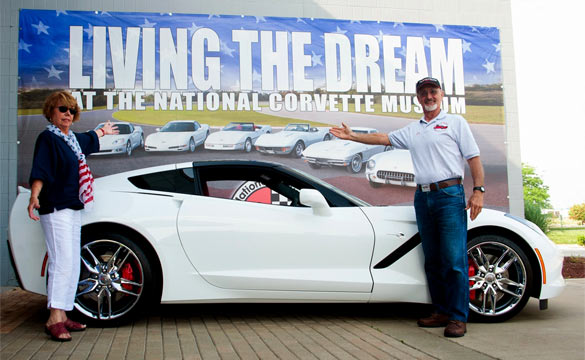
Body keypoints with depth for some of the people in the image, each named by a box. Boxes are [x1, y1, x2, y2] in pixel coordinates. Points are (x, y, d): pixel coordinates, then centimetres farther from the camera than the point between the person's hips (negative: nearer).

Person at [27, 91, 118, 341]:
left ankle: (63, 317, 14)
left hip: (73, 209, 9)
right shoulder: (47, 138, -8)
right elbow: (39, 171, -21)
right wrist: (34, 197, -35)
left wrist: (103, 131, 59)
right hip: (55, 210, -9)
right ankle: (54, 320, -15)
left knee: (72, 266, 8)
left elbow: (89, 140, 41)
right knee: (62, 263, -16)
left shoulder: (73, 139, 17)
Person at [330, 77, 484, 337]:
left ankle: (458, 318, -5)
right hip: (423, 197, 5)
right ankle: (441, 312, 13)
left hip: (450, 195, -5)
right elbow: (384, 138, 26)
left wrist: (478, 191, -10)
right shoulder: (411, 130, 21)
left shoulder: (455, 123, 7)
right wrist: (352, 136, 22)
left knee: (454, 260, -9)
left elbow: (474, 158, 1)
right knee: (432, 260, 6)